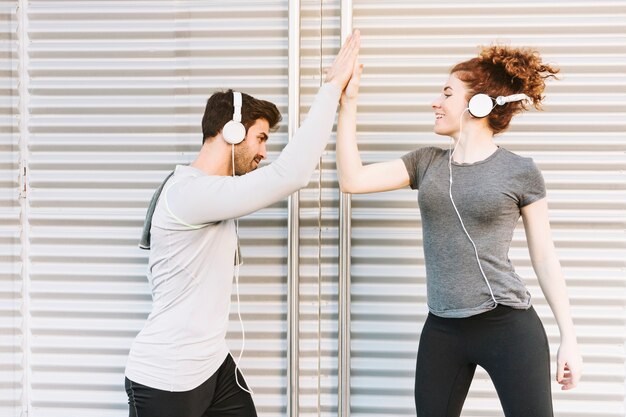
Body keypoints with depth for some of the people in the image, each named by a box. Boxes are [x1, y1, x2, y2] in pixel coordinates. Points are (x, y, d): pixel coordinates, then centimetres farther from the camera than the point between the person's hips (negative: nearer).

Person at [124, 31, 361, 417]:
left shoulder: (214, 190, 10)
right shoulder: (190, 193, -22)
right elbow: (290, 174, -29)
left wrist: (334, 92, 11)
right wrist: (333, 87, -21)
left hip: (214, 364, 9)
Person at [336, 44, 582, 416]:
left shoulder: (521, 172, -3)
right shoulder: (426, 162, 8)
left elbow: (545, 258, 0)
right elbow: (352, 180, -1)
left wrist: (569, 337, -1)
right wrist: (349, 103, -5)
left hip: (509, 327, -4)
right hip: (442, 330, 4)